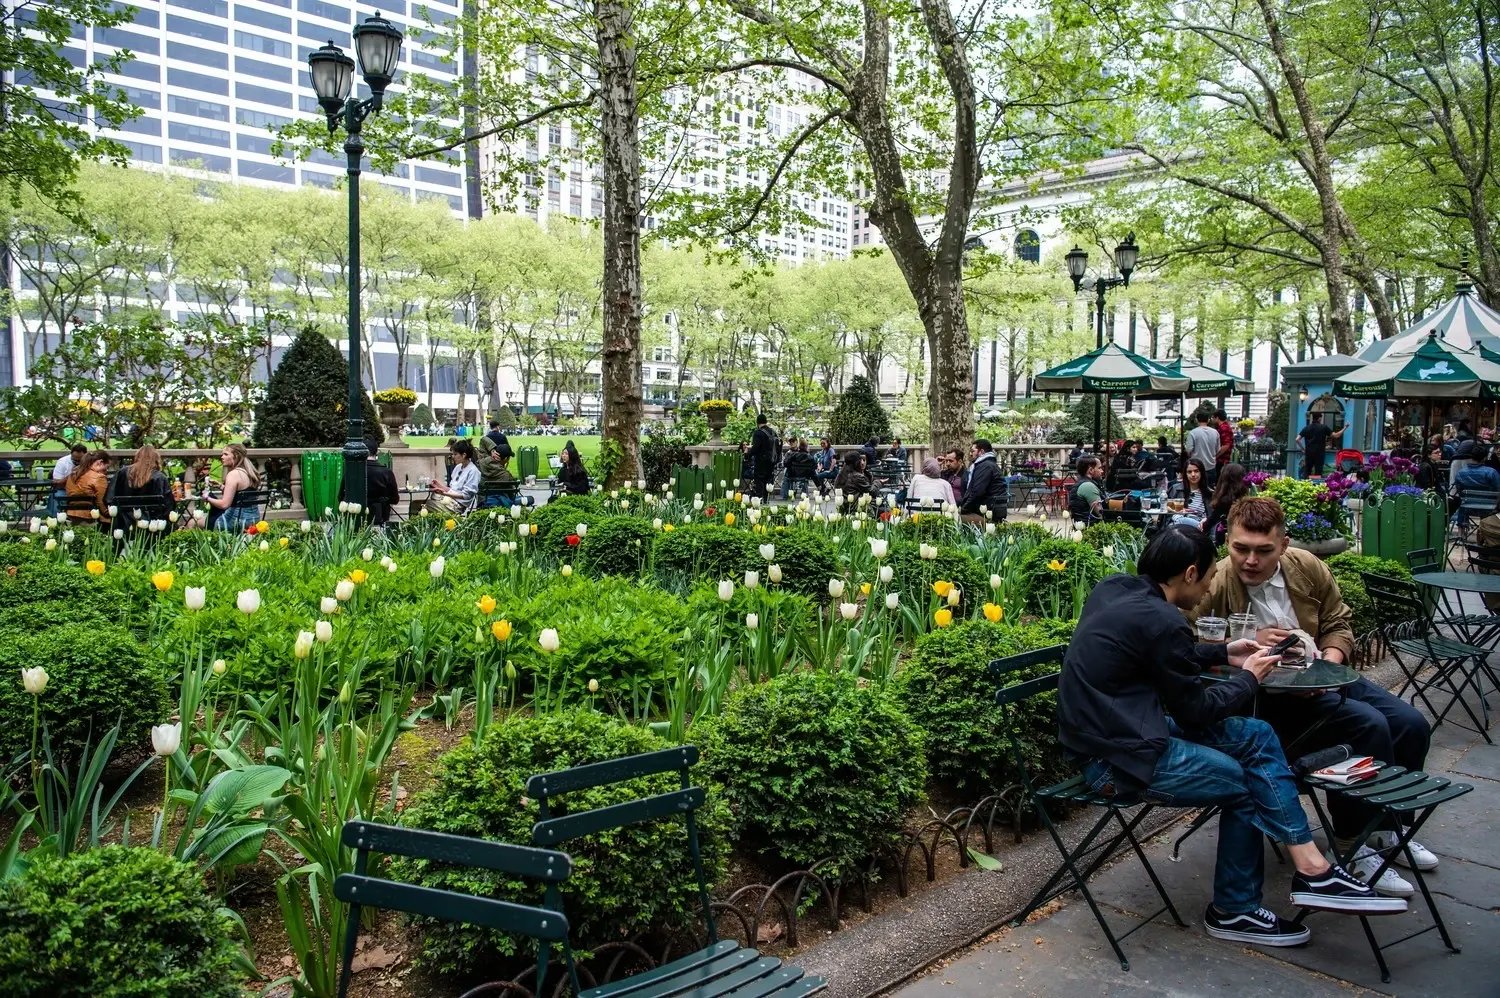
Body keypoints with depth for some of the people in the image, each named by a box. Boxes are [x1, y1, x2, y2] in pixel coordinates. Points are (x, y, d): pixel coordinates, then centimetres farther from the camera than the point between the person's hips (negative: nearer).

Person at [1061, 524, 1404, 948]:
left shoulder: (1114, 590, 5)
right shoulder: (1161, 621, -22)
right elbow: (1197, 709, -10)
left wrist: (1224, 654, 21)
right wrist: (1248, 677, 6)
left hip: (1111, 730, 9)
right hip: (1116, 761, -9)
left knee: (1257, 736, 7)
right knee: (1247, 785, 3)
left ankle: (1310, 868, 7)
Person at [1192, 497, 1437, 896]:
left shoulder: (1307, 567, -3)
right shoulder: (1213, 585, -21)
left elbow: (1338, 624, 10)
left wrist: (1328, 662, -10)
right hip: (1262, 696, -7)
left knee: (1411, 724, -1)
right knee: (1369, 725, -23)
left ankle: (1385, 829, 23)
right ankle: (1355, 846, -7)